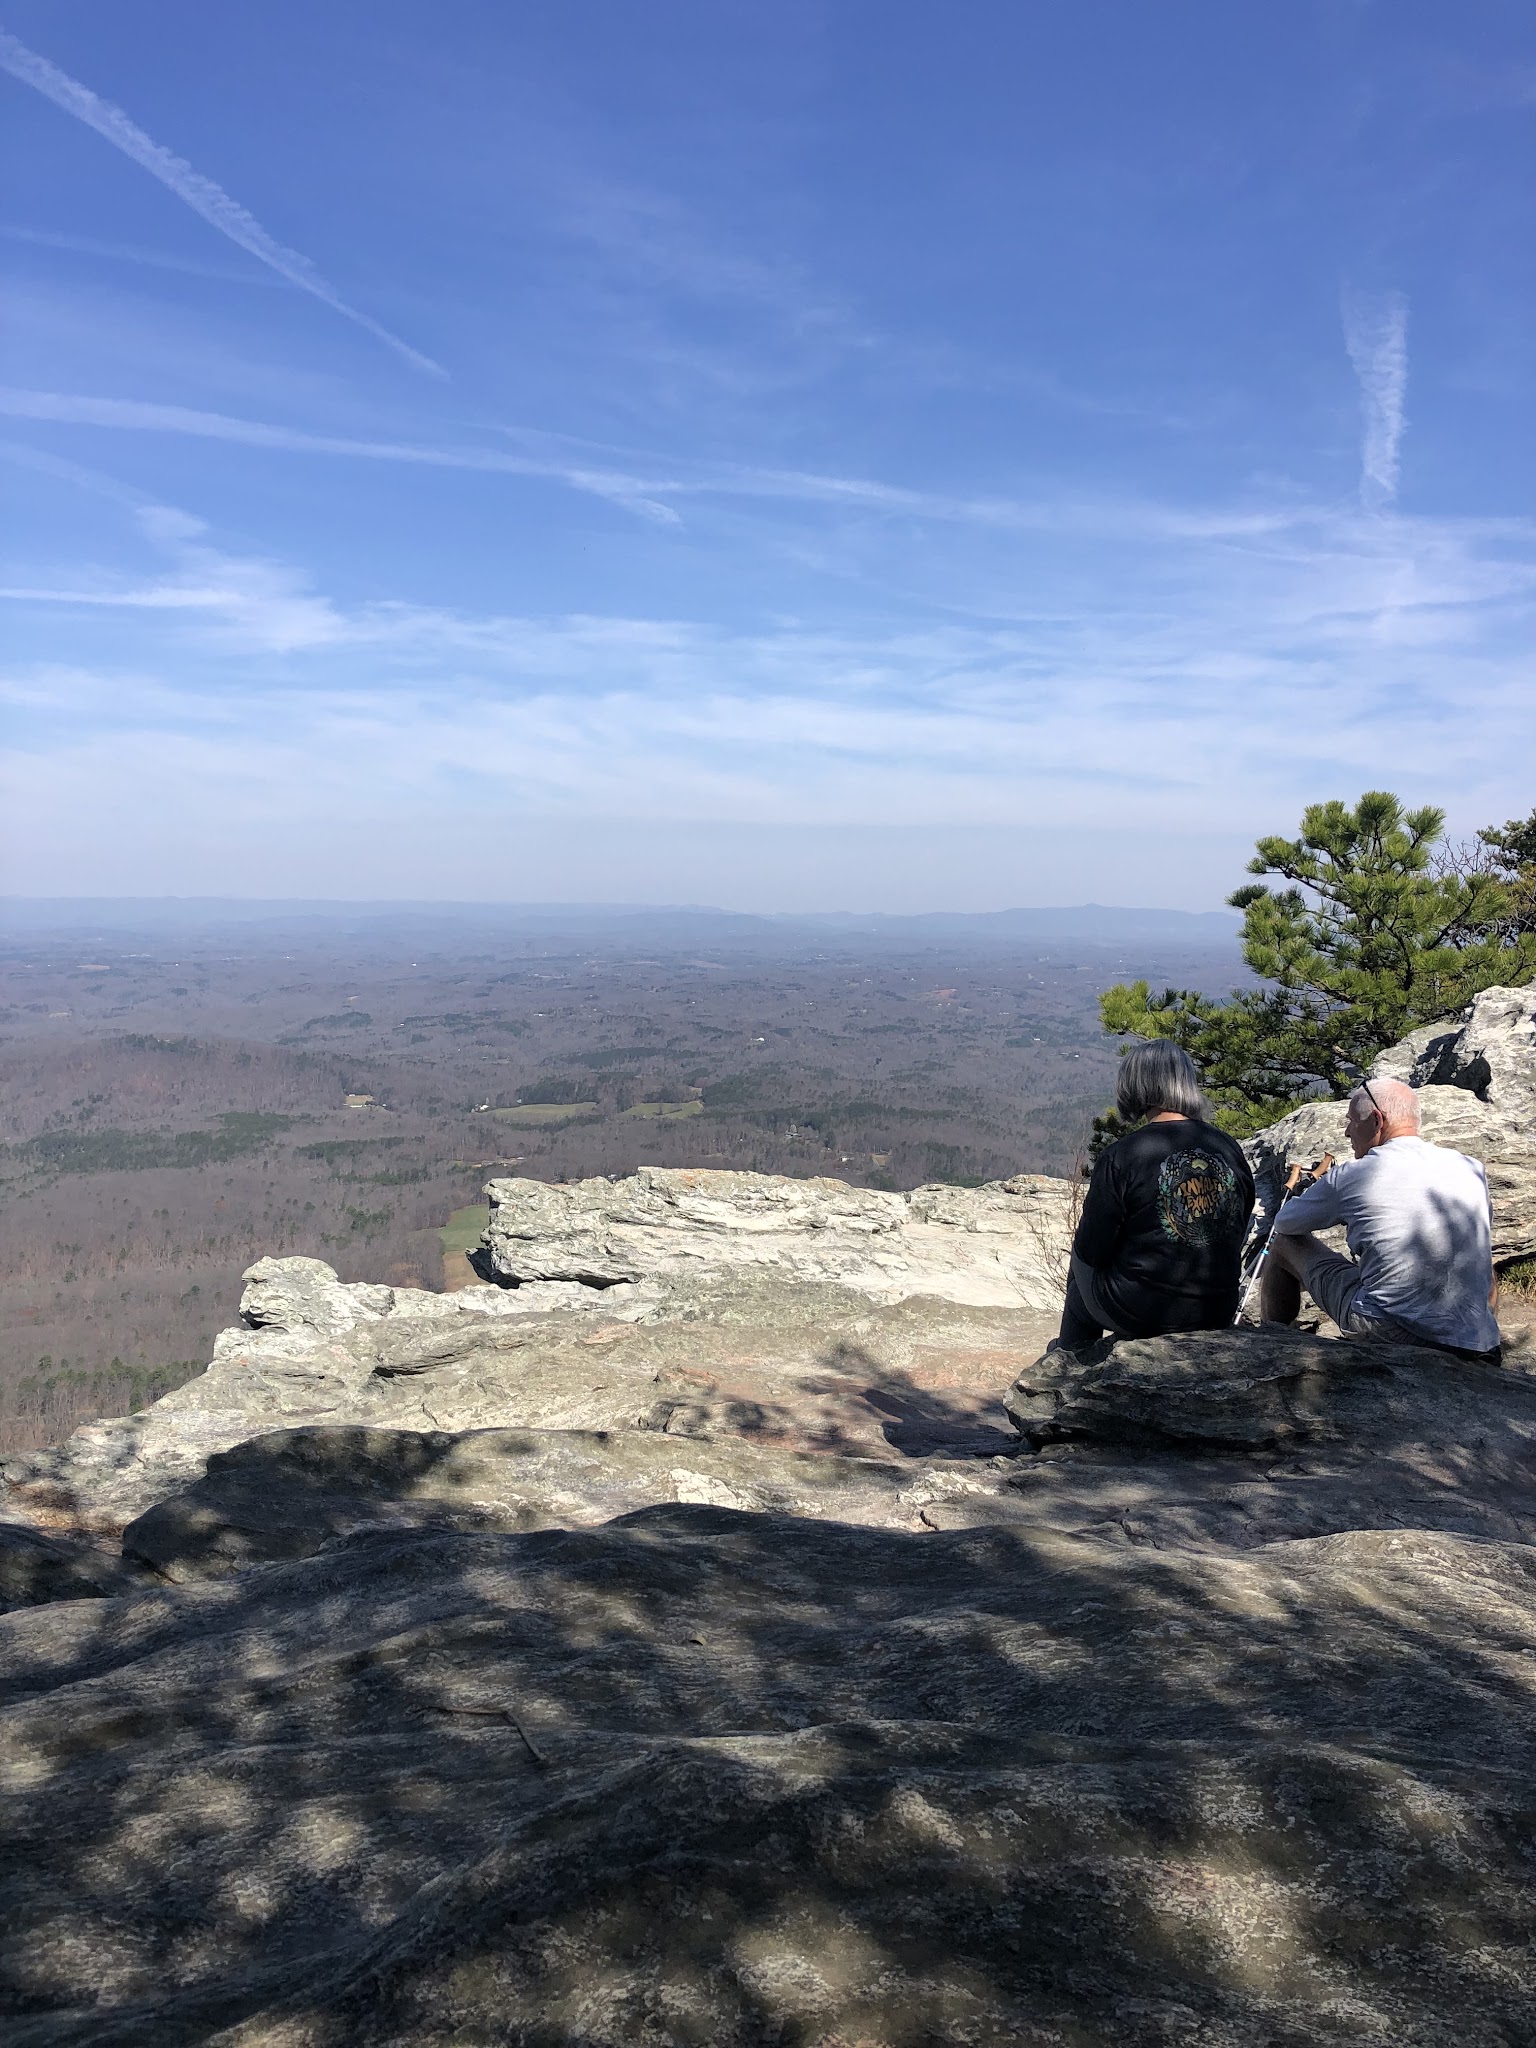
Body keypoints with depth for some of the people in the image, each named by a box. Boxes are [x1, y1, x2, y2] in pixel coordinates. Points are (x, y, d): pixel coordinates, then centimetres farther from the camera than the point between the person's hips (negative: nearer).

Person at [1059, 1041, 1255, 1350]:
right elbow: (1237, 1238, 8)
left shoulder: (1121, 1157, -17)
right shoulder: (1230, 1150, -2)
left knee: (1081, 1260, 26)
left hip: (1138, 1314, -5)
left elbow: (1091, 1250, -12)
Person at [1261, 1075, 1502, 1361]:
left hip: (1385, 1333, -5)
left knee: (1285, 1243, 15)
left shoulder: (1350, 1176, -7)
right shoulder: (1472, 1169, 5)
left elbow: (1284, 1223, 10)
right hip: (1475, 1344, 5)